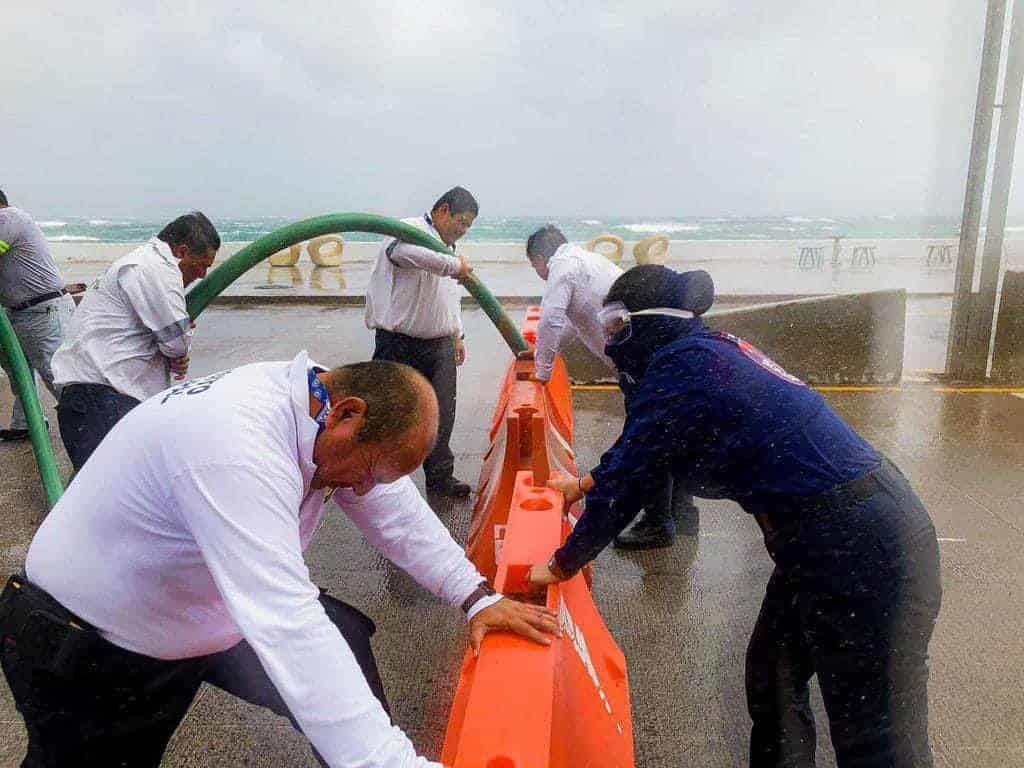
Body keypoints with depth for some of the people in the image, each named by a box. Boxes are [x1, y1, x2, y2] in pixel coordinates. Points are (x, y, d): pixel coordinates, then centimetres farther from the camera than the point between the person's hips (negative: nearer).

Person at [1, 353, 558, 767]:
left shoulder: (320, 404, -12)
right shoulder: (239, 448, -38)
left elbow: (396, 511, -3)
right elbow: (288, 630, -44)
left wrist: (477, 597, -7)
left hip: (193, 615, 7)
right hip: (87, 658, -7)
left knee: (345, 639, 1)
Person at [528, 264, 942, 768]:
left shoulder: (678, 364, -17)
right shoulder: (710, 349, 12)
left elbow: (625, 480, -14)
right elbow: (643, 445, 26)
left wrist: (562, 565, 1)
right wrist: (583, 485, 39)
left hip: (859, 547, -10)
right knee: (772, 680, 22)